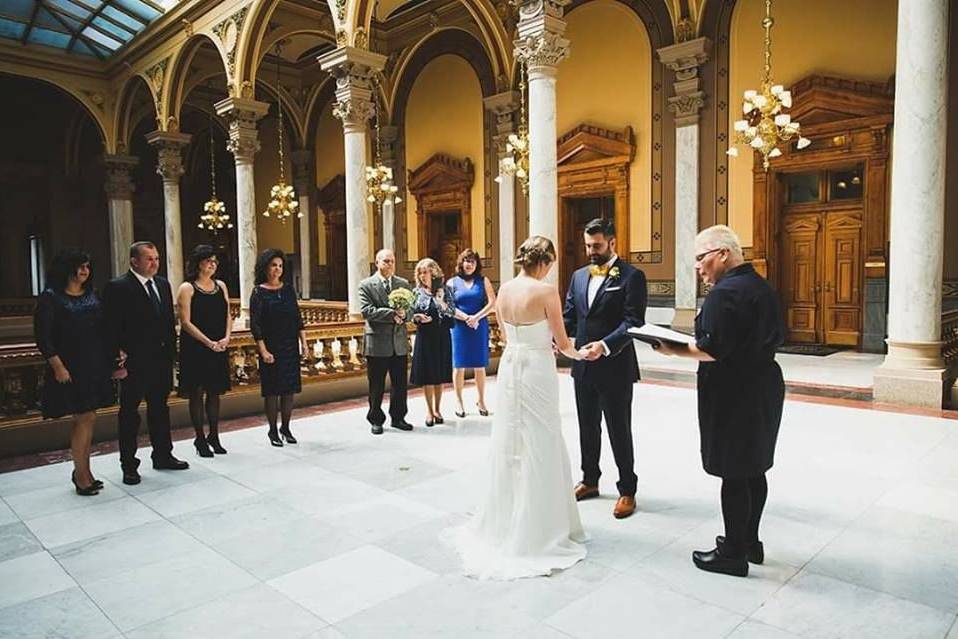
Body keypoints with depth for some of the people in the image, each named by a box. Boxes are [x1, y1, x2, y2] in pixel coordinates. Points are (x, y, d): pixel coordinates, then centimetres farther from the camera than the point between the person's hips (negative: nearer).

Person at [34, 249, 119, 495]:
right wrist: (57, 366, -16)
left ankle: (82, 470, 23)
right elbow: (42, 336, -11)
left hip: (94, 366, 6)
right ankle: (81, 475, 10)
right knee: (84, 419, -4)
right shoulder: (50, 298, -7)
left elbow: (104, 330, 10)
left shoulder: (92, 296, 10)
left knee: (88, 419, 10)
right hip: (69, 368, -6)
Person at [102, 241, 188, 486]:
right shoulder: (117, 287, -10)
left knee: (160, 409, 17)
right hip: (134, 362, -6)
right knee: (129, 413, 6)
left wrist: (171, 350, 8)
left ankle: (163, 456, 30)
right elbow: (112, 328, -13)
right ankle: (129, 465, 16)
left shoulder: (163, 284, 10)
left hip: (161, 359, 7)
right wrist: (117, 357, -18)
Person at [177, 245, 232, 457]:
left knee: (214, 392, 11)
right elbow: (186, 322, -11)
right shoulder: (187, 288, -6)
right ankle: (200, 439, 13)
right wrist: (209, 342, -17)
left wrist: (226, 338, -6)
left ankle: (214, 436, 21)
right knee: (197, 393, 3)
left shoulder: (221, 286, 10)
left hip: (219, 349, 5)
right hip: (195, 349, -5)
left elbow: (228, 315, 11)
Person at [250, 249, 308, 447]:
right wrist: (263, 351, -14)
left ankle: (286, 427, 20)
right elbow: (255, 325, -8)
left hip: (291, 347, 4)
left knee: (289, 389, 7)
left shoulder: (288, 289, 8)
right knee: (272, 390, 2)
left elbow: (298, 318, 10)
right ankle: (273, 431, 14)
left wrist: (304, 343, 4)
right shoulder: (258, 292, -4)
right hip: (271, 348, -4)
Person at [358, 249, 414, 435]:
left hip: (400, 342, 4)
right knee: (376, 385, 5)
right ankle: (376, 420, 19)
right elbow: (366, 311, -13)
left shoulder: (404, 283, 11)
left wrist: (404, 314, -15)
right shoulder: (366, 285, -2)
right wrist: (392, 313, -18)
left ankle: (398, 418, 25)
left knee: (400, 383, 10)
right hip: (377, 343, -4)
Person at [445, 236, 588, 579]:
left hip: (509, 366, 6)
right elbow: (562, 341, -7)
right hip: (537, 370, -6)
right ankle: (536, 525, 17)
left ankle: (504, 519, 29)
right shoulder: (546, 291, -14)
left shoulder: (504, 289, 4)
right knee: (538, 447, 5)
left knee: (509, 443, 16)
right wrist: (578, 354, 13)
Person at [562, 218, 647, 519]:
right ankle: (589, 480, 34)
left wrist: (605, 345, -30)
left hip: (615, 368, -6)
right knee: (587, 428, 18)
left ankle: (627, 490, 21)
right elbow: (569, 316, 10)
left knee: (619, 431, 5)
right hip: (583, 366, 6)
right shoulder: (579, 276, 11)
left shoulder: (631, 276, -8)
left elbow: (633, 322, -16)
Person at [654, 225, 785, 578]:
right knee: (753, 469, 18)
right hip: (764, 387, 10)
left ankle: (734, 553, 14)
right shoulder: (762, 287, 10)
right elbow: (778, 336, 17)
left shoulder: (724, 292, -19)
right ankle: (750, 541, 32)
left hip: (734, 394, -10)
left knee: (733, 474, 1)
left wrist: (674, 350, -12)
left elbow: (712, 350, -24)